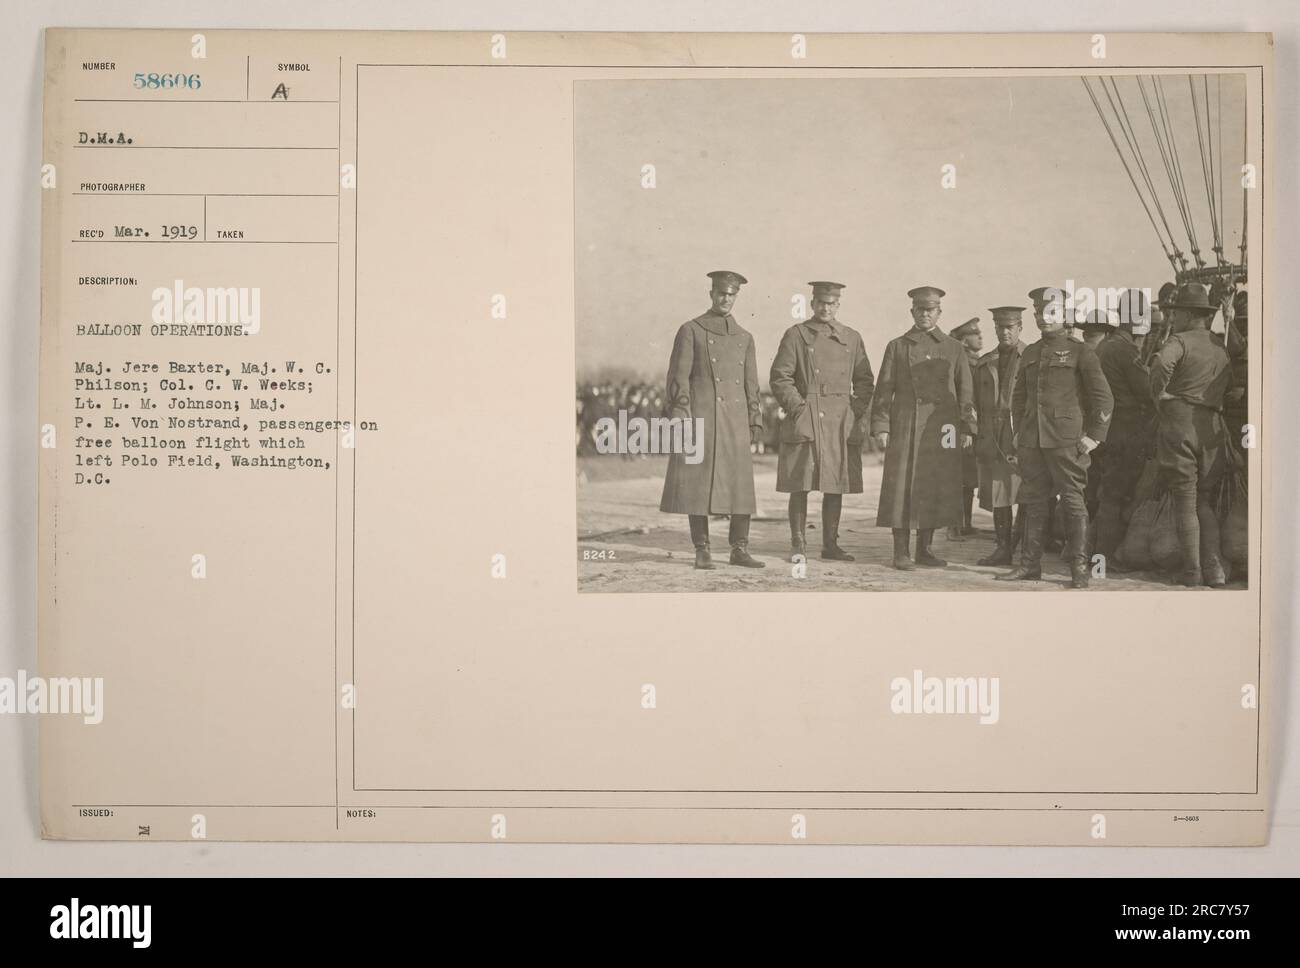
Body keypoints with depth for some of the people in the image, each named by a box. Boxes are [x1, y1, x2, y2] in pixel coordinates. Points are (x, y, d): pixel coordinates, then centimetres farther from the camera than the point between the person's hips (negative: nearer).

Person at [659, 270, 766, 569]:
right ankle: (701, 550, 4)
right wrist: (681, 418, -12)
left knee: (741, 485, 2)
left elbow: (751, 384, 17)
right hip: (701, 417, -4)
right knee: (699, 485, -3)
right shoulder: (691, 330, 2)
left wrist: (755, 421, 8)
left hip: (735, 421, 4)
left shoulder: (744, 338, 16)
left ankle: (740, 549, 9)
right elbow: (678, 376, -4)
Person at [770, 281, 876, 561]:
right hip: (805, 421, -3)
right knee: (800, 486, -3)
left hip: (842, 423, 3)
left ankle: (831, 544, 13)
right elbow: (780, 377, -1)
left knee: (836, 486, 5)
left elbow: (865, 380, 16)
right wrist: (798, 408, -9)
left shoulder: (852, 338, 13)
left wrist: (856, 411, 3)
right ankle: (798, 545, 5)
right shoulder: (796, 335, 3)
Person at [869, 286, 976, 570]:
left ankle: (924, 549, 13)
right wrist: (880, 427, -4)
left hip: (942, 429, 2)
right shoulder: (897, 346, 8)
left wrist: (967, 428, 4)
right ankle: (901, 552, 1)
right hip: (905, 428, -2)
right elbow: (884, 390, 4)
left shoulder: (954, 349, 12)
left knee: (935, 490, 3)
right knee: (902, 489, -5)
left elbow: (965, 392, 11)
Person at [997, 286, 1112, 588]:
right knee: (1033, 503, 7)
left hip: (1067, 441, -5)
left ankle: (1079, 569, 1)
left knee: (1073, 502, -4)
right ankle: (1030, 564, 13)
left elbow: (1104, 398, -1)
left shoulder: (1080, 352, 0)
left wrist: (1094, 436, -6)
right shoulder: (1029, 354, 16)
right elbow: (1018, 396, 25)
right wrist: (1018, 432, 15)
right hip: (1031, 442, 5)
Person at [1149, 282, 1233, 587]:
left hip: (1179, 424, -6)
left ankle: (1192, 571, 1)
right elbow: (1228, 385, 18)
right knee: (1205, 502, 13)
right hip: (1212, 427, 6)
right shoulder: (1221, 350, 16)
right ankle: (1214, 569, 5)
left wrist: (1159, 396, -14)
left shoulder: (1180, 341, -7)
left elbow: (1161, 363, -27)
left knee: (1185, 503, 1)